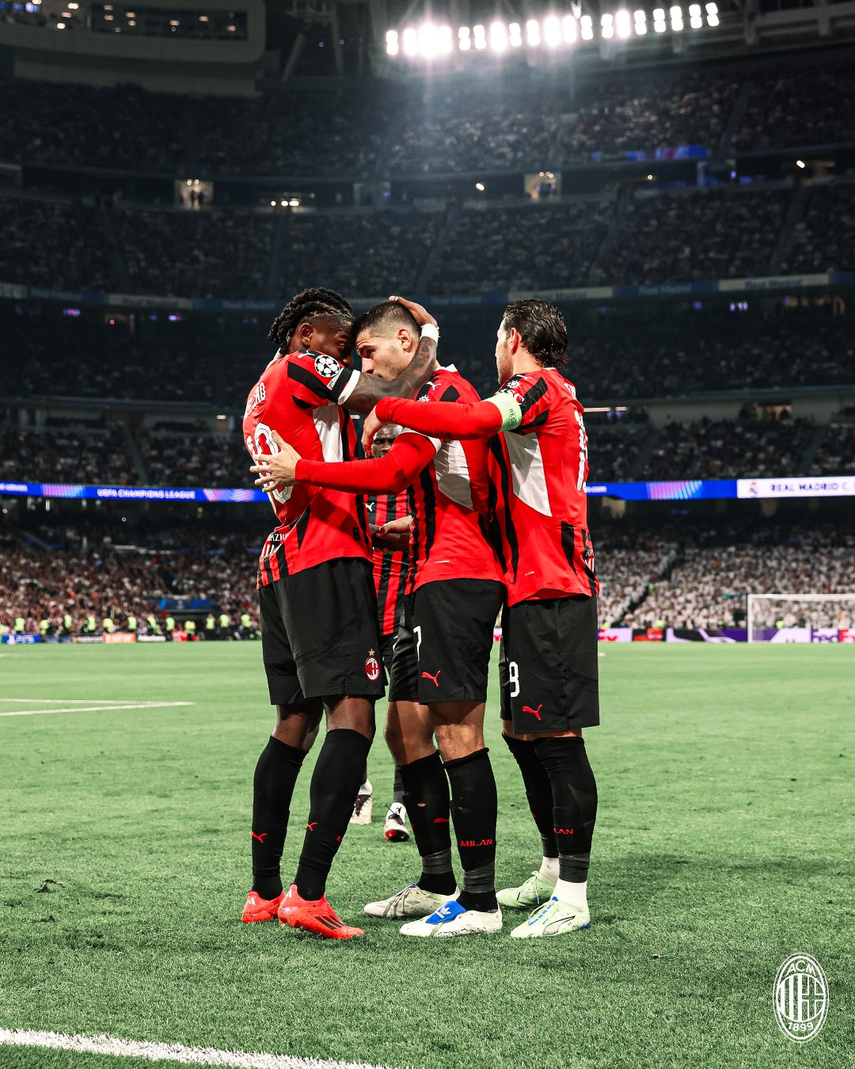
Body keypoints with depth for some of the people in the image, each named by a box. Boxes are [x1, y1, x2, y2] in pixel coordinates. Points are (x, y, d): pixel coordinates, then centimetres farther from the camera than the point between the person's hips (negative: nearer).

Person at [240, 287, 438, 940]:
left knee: (294, 726, 13)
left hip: (282, 566, 10)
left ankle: (265, 893, 16)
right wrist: (429, 337, 9)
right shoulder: (301, 368, -3)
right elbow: (391, 400, -4)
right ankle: (309, 895, -23)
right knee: (352, 720, -14)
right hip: (328, 562, -10)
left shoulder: (262, 397, 25)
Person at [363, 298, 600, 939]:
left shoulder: (540, 385, -6)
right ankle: (553, 873, 25)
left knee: (557, 737, -11)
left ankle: (573, 897, -10)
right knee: (523, 732, 15)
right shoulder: (557, 397, 24)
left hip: (548, 591, -10)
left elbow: (473, 422, -25)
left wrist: (387, 410, -15)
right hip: (541, 590, 10)